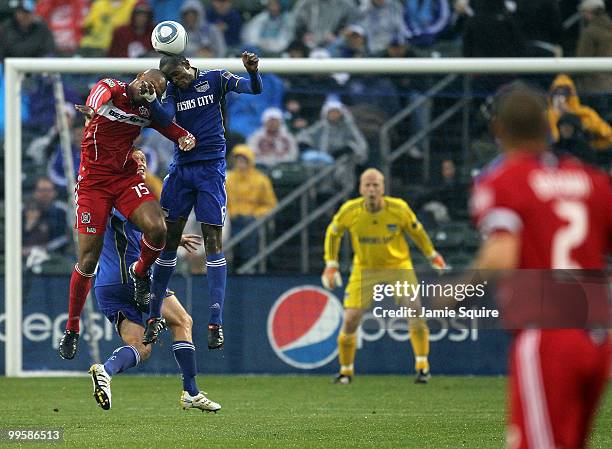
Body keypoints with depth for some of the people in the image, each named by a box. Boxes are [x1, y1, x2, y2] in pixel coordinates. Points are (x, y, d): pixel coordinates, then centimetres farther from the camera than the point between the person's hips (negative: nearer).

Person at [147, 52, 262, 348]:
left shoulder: (214, 79, -1)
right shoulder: (173, 90, 5)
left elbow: (254, 90, -11)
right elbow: (165, 118, -13)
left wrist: (252, 71, -33)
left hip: (211, 168, -3)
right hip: (181, 168, 3)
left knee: (213, 240, -9)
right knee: (169, 238, 3)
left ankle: (216, 323, -10)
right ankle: (154, 317, 11)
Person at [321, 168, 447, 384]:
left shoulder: (399, 209, -17)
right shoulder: (349, 211, -16)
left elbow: (416, 231, 3)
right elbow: (333, 232, 4)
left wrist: (432, 256, 10)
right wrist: (331, 265, 1)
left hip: (398, 264, -1)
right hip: (364, 268, 1)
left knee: (414, 308, -19)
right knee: (350, 319, -8)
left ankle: (422, 365, -8)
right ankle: (345, 370, 13)